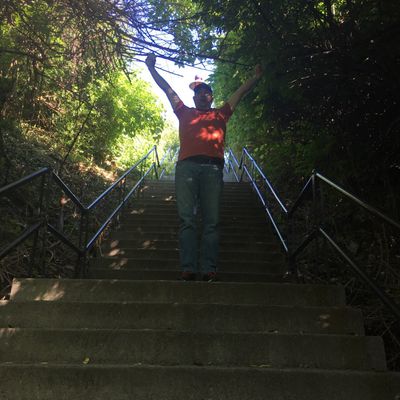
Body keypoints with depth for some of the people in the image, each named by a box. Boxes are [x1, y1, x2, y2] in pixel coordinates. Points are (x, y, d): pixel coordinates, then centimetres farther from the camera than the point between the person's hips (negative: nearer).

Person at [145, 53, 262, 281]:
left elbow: (241, 93, 35)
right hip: (187, 167, 0)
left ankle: (209, 270, -9)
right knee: (187, 219, -9)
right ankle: (188, 269, -11)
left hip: (213, 168, 0)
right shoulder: (185, 113, 28)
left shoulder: (220, 115, 29)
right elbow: (167, 89, 32)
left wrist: (257, 76, 39)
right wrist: (151, 68, 35)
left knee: (212, 221, -7)